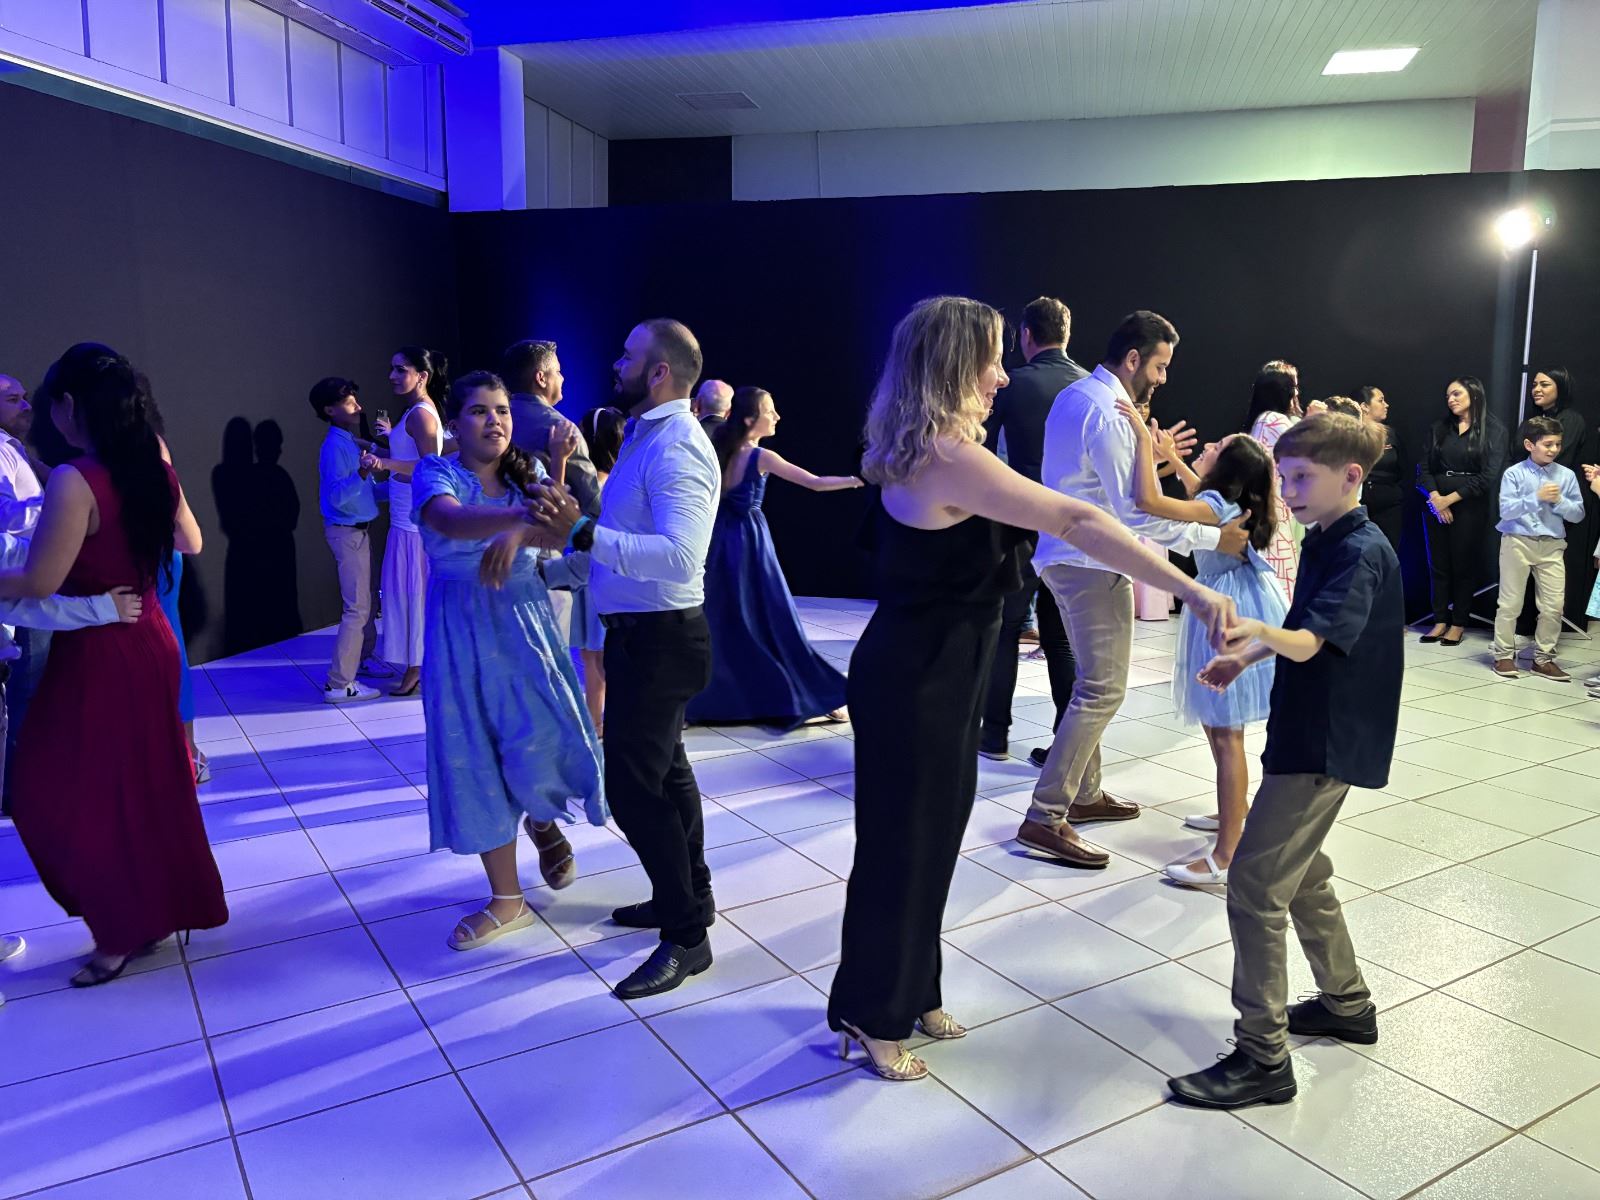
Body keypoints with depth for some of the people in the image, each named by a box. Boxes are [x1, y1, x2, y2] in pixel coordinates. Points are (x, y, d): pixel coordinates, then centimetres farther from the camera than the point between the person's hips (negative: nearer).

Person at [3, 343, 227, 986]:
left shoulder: (74, 481, -21)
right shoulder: (154, 468, 1)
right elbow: (190, 543, 17)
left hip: (97, 654, -8)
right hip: (149, 641, 8)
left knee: (74, 793, 8)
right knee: (147, 784, 19)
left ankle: (122, 929, 18)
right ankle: (159, 908, 32)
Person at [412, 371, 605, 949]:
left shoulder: (527, 474, 5)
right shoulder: (435, 472, -3)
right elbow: (453, 521, -27)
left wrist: (519, 535, -34)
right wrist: (528, 516, -44)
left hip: (524, 620, 1)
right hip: (462, 630, -1)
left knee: (542, 742, -13)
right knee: (478, 757, 4)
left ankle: (544, 823, 26)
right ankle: (507, 900, 18)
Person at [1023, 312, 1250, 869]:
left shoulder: (1075, 396, 12)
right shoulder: (1108, 416, -19)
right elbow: (1135, 514, -22)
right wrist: (1214, 537, -18)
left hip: (1068, 557, 11)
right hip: (1094, 565, -11)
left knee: (1093, 683, 19)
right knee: (1102, 691, -8)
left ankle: (1084, 794, 29)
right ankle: (1044, 818, -6)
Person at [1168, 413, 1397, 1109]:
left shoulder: (1362, 553, -18)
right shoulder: (1325, 541, 11)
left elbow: (1308, 641, -32)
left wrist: (1263, 632, -51)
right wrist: (1246, 657, 10)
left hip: (1325, 744, -10)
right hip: (1307, 733, 10)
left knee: (1256, 886, -9)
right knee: (1300, 873, 22)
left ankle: (1262, 1058, -1)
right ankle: (1346, 1004, 39)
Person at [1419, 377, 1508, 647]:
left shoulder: (1494, 430, -1)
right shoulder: (1440, 428, 9)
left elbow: (1489, 477, -9)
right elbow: (1425, 468, 2)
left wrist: (1451, 498, -12)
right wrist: (1434, 497, -14)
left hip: (1470, 507, -3)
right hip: (1437, 504, 3)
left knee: (1464, 565, 3)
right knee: (1439, 564, 4)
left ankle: (1459, 624, 13)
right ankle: (1440, 621, 12)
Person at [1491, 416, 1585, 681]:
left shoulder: (1567, 476, 4)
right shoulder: (1514, 474, -5)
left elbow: (1578, 514, 4)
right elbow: (1506, 510, -13)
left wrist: (1559, 501, -12)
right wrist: (1537, 497, -20)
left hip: (1552, 546, 3)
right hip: (1517, 543, -3)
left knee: (1554, 606, 3)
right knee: (1510, 603, 3)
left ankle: (1543, 658, 15)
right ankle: (1504, 655, 15)